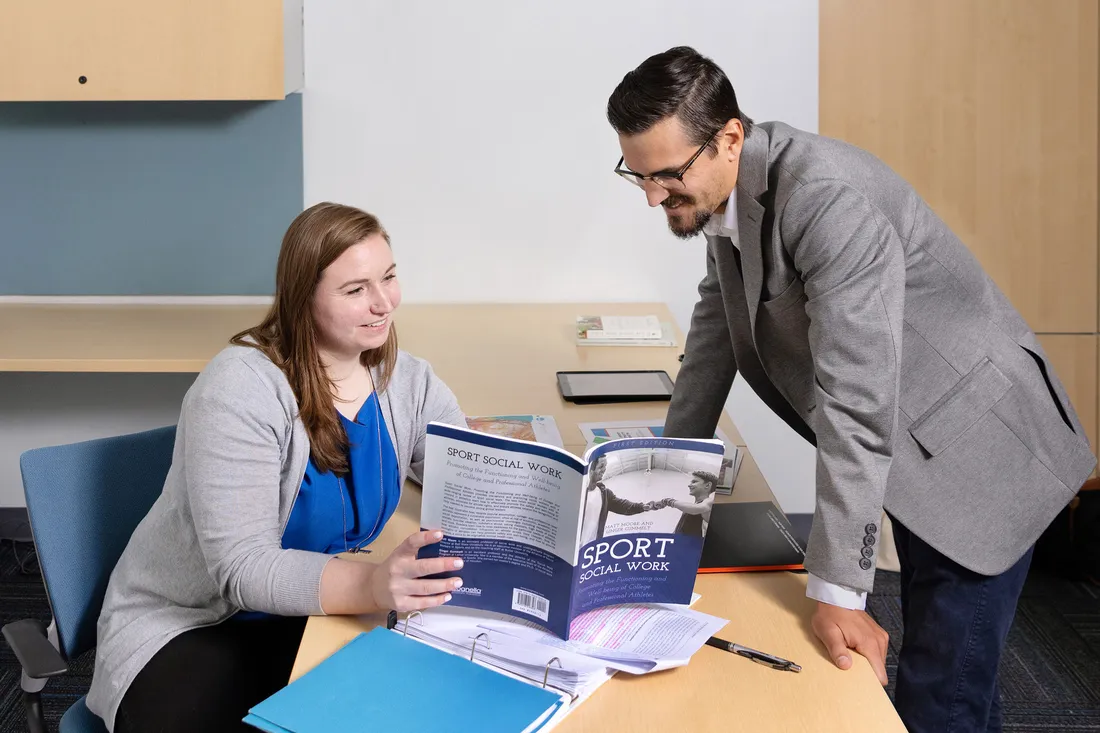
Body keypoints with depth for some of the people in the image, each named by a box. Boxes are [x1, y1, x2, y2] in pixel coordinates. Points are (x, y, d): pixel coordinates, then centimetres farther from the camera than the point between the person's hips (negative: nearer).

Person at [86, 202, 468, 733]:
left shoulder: (406, 381, -2)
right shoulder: (239, 390, -22)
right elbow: (243, 570, -27)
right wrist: (373, 585, -43)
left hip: (313, 613, 5)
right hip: (187, 625, -5)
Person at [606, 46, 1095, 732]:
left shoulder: (827, 198, -29)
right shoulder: (726, 188, -1)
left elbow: (856, 401, -31)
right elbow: (718, 321, 13)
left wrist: (838, 591, -28)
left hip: (979, 452, -9)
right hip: (920, 451, 9)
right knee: (929, 661, 20)